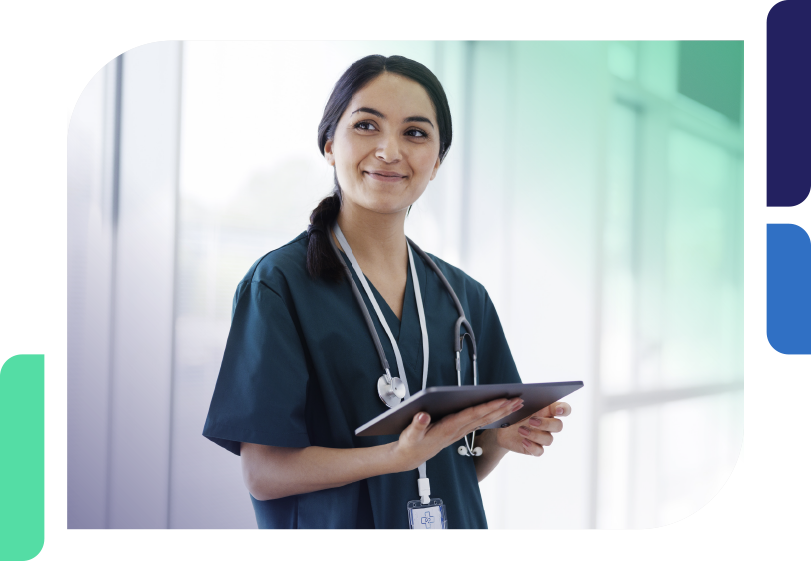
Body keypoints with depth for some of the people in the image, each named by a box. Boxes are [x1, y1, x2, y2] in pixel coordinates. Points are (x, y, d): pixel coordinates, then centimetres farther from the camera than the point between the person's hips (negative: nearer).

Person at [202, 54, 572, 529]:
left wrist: (502, 436, -13)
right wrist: (403, 456, -27)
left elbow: (467, 467, 7)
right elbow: (263, 473, -17)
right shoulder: (279, 283, -12)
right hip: (335, 523, -4)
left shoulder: (466, 296, 2)